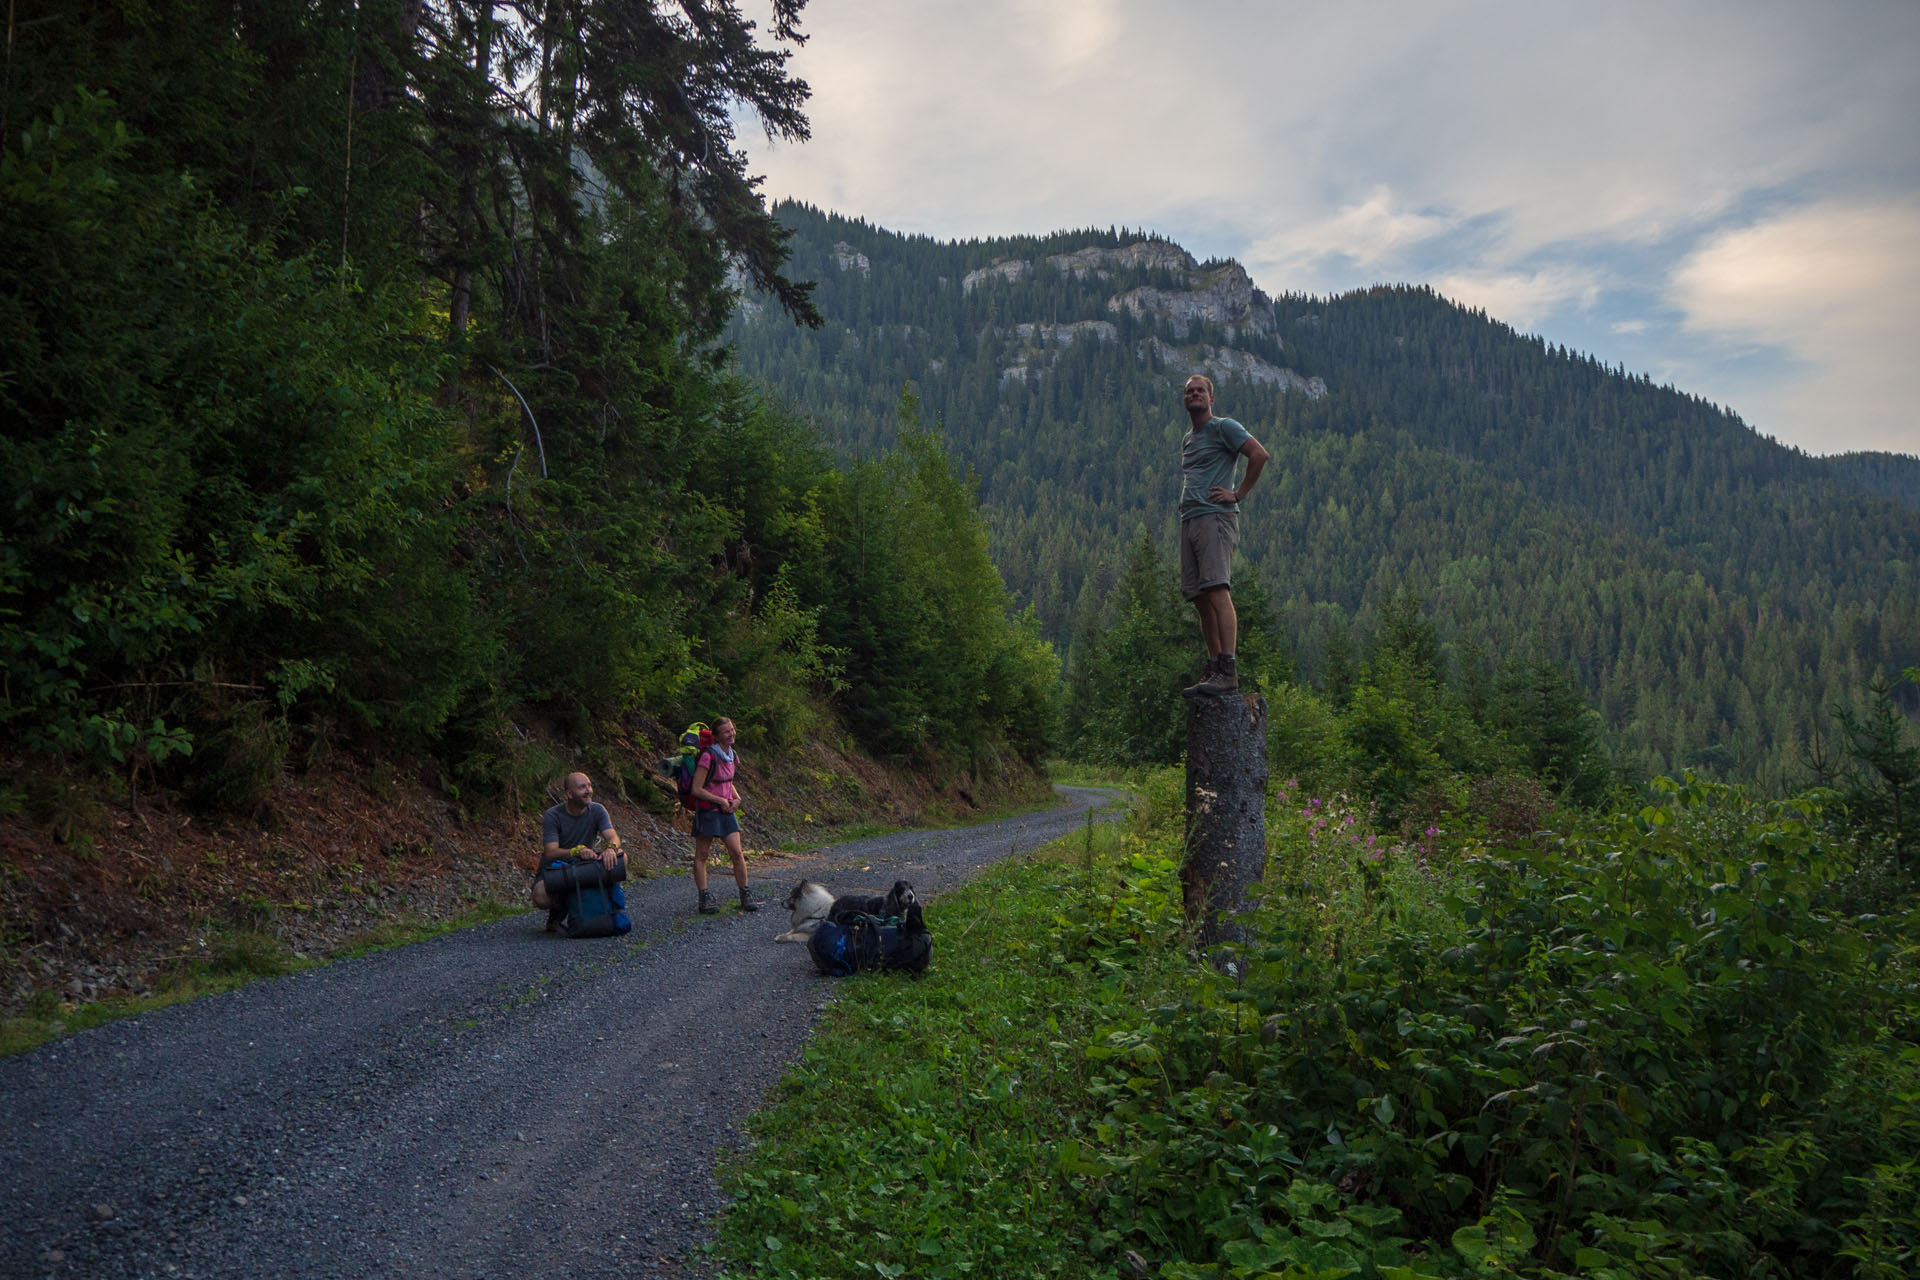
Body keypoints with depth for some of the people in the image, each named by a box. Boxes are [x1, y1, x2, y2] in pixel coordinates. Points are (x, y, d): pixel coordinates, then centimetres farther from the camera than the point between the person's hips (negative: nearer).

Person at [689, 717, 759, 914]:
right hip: (707, 811, -6)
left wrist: (736, 798, 5)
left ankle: (746, 897, 8)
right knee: (701, 855, 2)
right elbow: (697, 789, -17)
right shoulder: (708, 757, -17)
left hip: (726, 811, 6)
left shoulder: (732, 755, 7)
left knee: (737, 853, 0)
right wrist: (721, 801, -12)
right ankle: (704, 898, 5)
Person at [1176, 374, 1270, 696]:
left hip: (1215, 517, -8)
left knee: (1217, 591, -18)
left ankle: (1228, 671, -23)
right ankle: (1213, 668, 8)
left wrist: (1239, 493, -11)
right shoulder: (1186, 440, 25)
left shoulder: (1224, 427, 1)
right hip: (1189, 521, 8)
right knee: (1200, 598, 4)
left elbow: (1259, 455, -11)